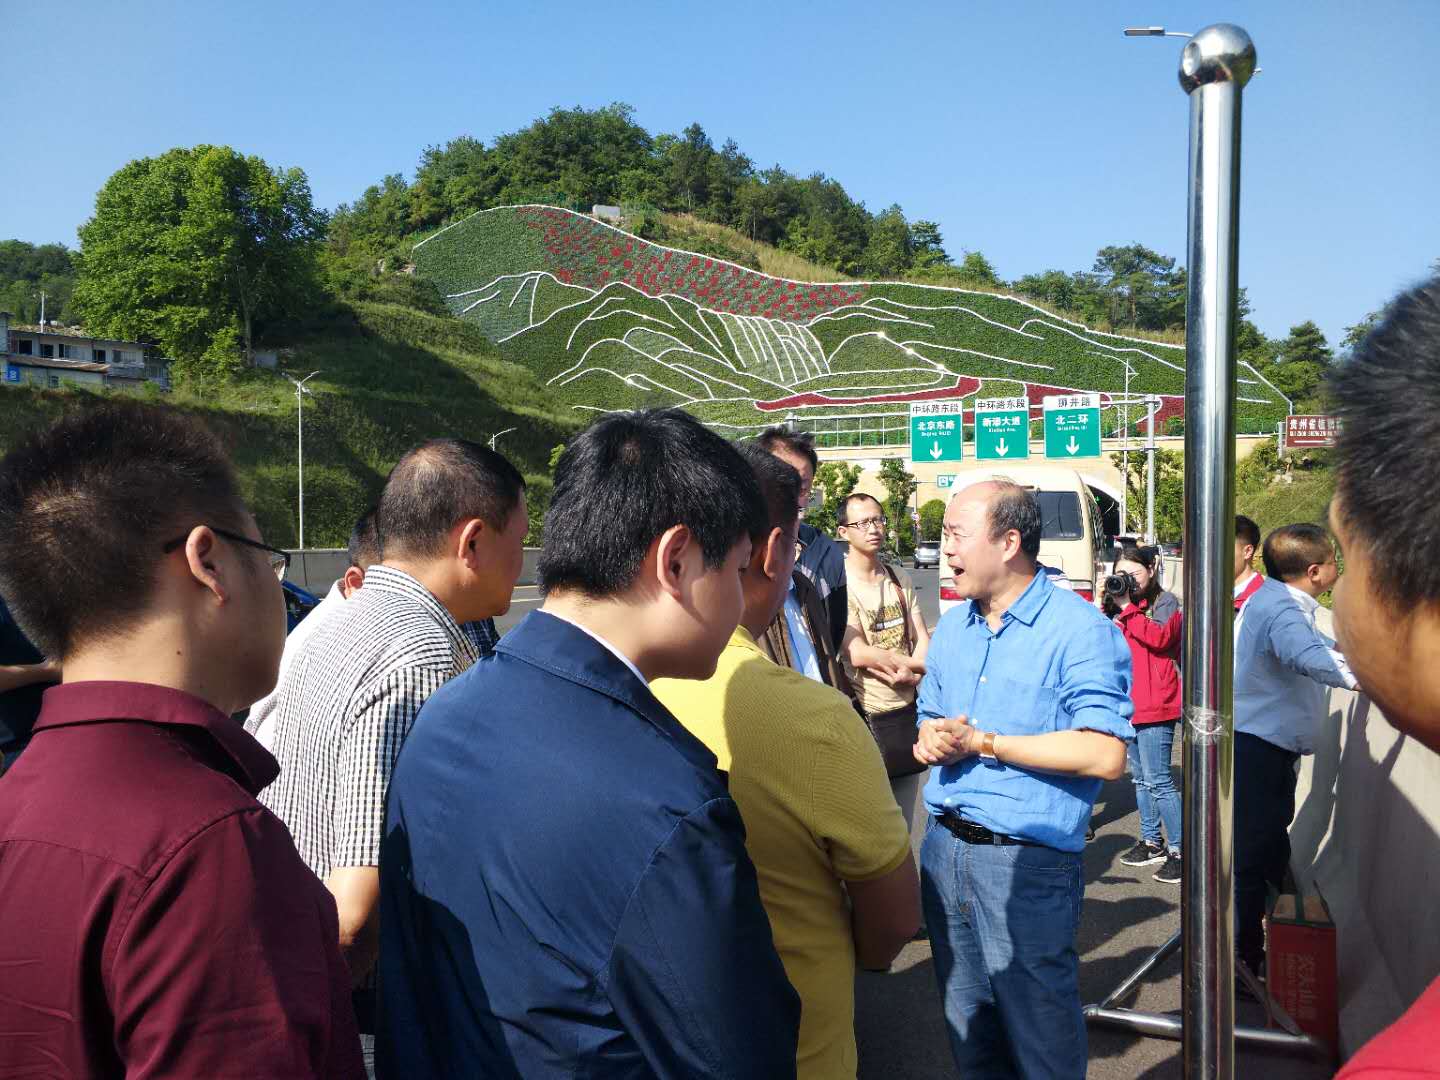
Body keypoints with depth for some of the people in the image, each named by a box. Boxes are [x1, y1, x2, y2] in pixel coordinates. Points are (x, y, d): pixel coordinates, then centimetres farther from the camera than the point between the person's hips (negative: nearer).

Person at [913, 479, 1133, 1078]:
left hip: (1026, 863, -6)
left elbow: (1105, 756, -23)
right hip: (945, 847, 7)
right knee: (966, 1026, 20)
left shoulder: (1080, 631, -13)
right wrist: (932, 741, -7)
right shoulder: (952, 628, 10)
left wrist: (982, 743, -18)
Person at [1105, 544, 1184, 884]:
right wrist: (1106, 606, -2)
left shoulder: (1165, 602, -3)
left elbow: (1160, 636, -21)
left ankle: (1179, 850, -4)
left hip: (1155, 706, -8)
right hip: (1129, 704, 8)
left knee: (1157, 781, -10)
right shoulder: (1118, 604, 17)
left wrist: (1126, 607, -17)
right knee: (1140, 778, 15)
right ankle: (1152, 842, 25)